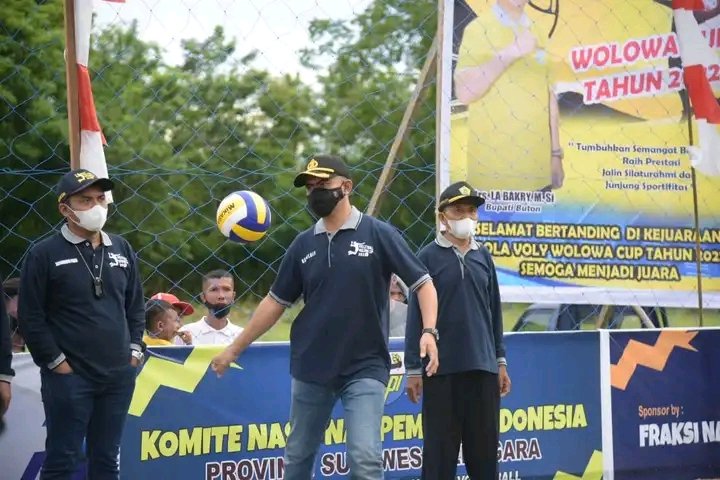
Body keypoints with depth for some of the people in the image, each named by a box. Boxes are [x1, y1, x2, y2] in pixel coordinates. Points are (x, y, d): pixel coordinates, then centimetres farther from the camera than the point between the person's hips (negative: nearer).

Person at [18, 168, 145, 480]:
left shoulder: (121, 249, 11)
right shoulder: (45, 254, -5)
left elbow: (135, 304, 19)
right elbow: (30, 317, -6)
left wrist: (134, 348, 9)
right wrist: (55, 361, -9)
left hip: (119, 375, 5)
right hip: (69, 377, -5)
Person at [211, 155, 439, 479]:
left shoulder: (378, 234, -4)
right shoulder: (304, 244, 6)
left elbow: (422, 283, -3)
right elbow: (276, 302, 11)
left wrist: (429, 331, -20)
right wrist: (234, 349, 10)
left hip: (365, 367, -4)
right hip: (310, 367, 4)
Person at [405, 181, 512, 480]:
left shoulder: (483, 256, 10)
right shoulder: (429, 257, -2)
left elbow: (494, 311, 14)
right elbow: (417, 315, -2)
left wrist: (501, 361, 13)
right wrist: (413, 368, -5)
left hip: (483, 367, 4)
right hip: (441, 368, -4)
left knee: (484, 449, 8)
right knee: (440, 450, 1)